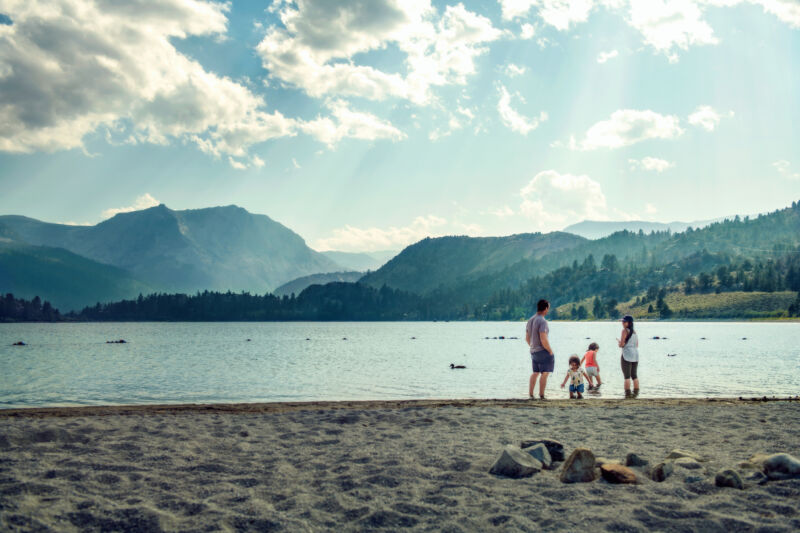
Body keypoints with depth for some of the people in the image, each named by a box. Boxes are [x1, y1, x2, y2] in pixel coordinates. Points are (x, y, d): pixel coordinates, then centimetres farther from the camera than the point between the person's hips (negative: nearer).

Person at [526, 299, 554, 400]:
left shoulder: (530, 320, 9)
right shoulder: (542, 321, -18)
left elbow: (527, 338, 15)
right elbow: (544, 340, -24)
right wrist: (550, 351, -12)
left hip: (533, 351, 9)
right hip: (543, 351, -9)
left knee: (535, 373, 17)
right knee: (545, 373, -2)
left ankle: (530, 394, 18)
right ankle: (541, 395, -3)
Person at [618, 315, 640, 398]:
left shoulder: (625, 330, -9)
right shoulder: (634, 331, 12)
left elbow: (622, 344, -15)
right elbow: (637, 345, 17)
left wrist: (619, 342, 6)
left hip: (627, 355, -7)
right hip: (635, 354, 7)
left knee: (627, 376, -4)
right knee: (634, 375, 13)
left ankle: (628, 393, -7)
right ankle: (636, 392, 14)